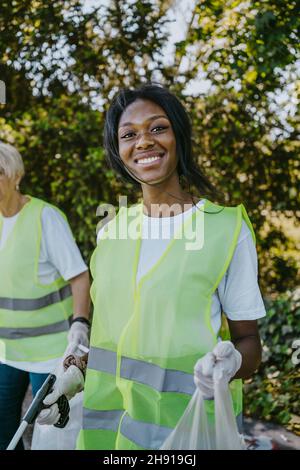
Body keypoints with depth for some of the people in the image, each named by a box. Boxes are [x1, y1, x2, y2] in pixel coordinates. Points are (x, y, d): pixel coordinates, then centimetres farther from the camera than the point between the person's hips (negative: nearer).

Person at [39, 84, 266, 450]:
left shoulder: (227, 230, -11)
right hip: (105, 415, 5)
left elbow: (248, 340, -6)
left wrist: (229, 363, -26)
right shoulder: (110, 233, 3)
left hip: (185, 420, -4)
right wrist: (75, 374, 1)